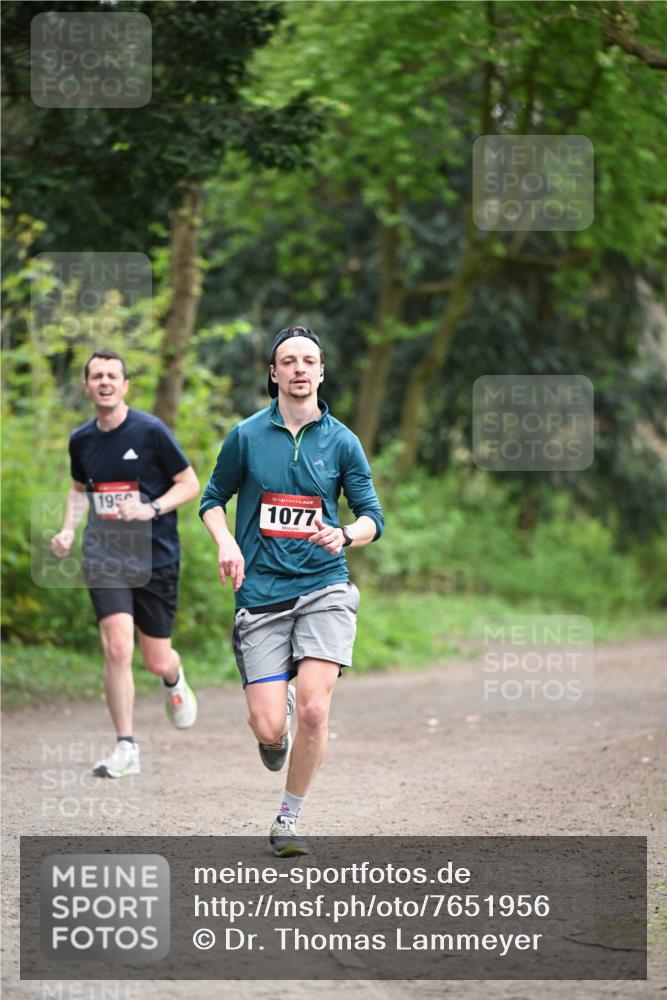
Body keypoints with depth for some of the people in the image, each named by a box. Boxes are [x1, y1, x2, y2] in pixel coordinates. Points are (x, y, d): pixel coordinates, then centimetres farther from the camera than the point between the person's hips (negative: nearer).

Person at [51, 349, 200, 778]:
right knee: (118, 648, -16)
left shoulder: (151, 430, -8)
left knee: (157, 661, 5)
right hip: (104, 557, 2)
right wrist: (68, 530, 7)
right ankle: (126, 749, -8)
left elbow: (190, 484, -3)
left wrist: (152, 509, -19)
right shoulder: (81, 440, 5)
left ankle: (174, 680, 44)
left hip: (156, 556, -2)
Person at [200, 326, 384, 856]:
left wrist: (345, 535, -15)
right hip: (261, 594, 0)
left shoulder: (341, 441, 4)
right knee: (269, 728, -8)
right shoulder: (246, 436, 3)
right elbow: (213, 499, 14)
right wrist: (226, 543, -5)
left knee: (313, 710, -16)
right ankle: (275, 717, 32)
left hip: (324, 588, 0)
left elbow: (372, 516, 8)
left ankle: (288, 819, 4)